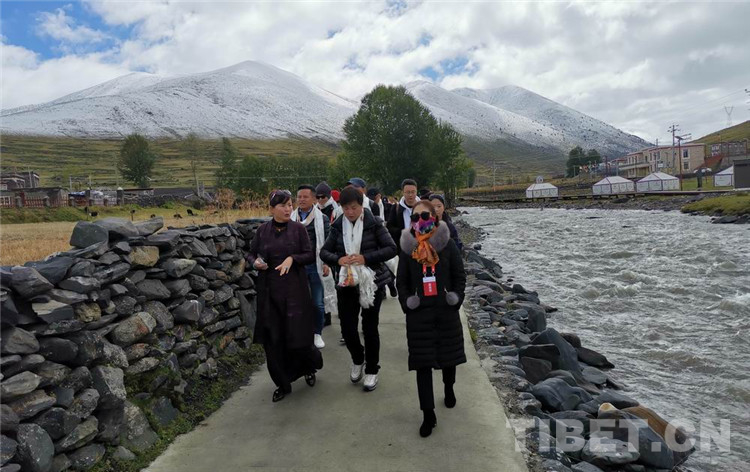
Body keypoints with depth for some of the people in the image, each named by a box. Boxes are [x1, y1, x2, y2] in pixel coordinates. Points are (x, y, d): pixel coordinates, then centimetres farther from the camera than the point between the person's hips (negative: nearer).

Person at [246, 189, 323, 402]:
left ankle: (310, 367, 32)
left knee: (297, 336, -1)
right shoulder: (263, 230, 4)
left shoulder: (298, 228, -1)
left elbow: (311, 255, -2)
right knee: (272, 339, 5)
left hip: (295, 290, -2)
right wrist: (255, 262, -8)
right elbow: (251, 253, 13)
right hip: (269, 291, 2)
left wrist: (292, 258, -18)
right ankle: (283, 384, 23)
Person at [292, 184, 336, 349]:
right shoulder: (291, 218, 7)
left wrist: (326, 263, -7)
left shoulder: (322, 218, 1)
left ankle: (318, 334, 22)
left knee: (318, 303, 5)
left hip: (316, 266, -1)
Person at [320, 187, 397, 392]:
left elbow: (391, 248, -11)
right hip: (347, 282, 3)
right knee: (347, 327, 1)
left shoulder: (373, 223, -8)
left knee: (370, 327, 6)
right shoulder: (338, 226, 2)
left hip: (371, 282, -3)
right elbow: (324, 251, 6)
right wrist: (337, 259, -16)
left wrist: (366, 258, -22)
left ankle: (371, 370, 26)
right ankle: (358, 360, 32)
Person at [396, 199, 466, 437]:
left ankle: (449, 389, 47)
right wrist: (406, 302, -8)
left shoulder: (447, 244, -2)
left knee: (448, 355, 16)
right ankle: (428, 415, 9)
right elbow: (401, 281, 5)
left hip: (446, 310, 0)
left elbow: (459, 275, 3)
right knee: (423, 363, 0)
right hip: (419, 313, 0)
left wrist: (456, 298, -8)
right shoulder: (408, 247, 1)